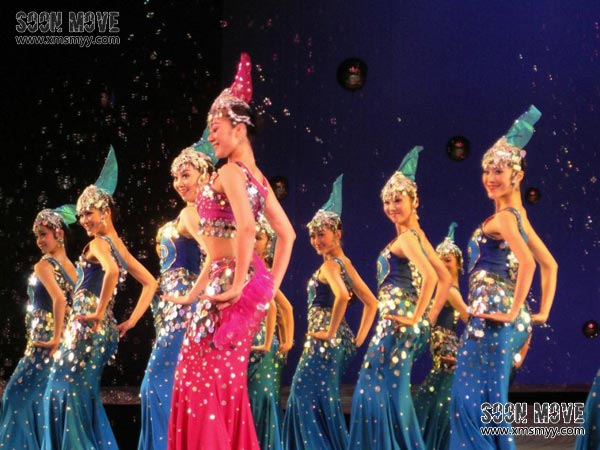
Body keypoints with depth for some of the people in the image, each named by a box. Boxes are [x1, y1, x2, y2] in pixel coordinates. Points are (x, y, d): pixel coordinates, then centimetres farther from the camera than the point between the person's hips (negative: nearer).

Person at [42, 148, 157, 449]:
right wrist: (130, 321, 14)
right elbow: (150, 283, 20)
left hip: (88, 328, -9)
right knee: (84, 396, 13)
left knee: (67, 391, -5)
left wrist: (99, 312, -21)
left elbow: (112, 271, -30)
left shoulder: (98, 243, -8)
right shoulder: (120, 247, 16)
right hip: (106, 331, 9)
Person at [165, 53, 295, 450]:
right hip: (252, 286, 9)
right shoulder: (258, 177, 14)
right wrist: (271, 284, 18)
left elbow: (246, 227, -27)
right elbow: (287, 234, 18)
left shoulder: (231, 172, -12)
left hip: (229, 286, -9)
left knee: (202, 377, -3)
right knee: (228, 380, 14)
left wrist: (238, 284, -22)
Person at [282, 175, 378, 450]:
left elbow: (341, 296, -31)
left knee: (309, 397, -7)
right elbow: (371, 303, 16)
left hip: (324, 342, -9)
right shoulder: (345, 263, 14)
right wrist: (358, 338, 13)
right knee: (324, 401, 13)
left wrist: (331, 332, -21)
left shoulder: (329, 265, -11)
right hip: (339, 343, 9)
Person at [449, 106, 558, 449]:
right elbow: (550, 264, 21)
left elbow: (527, 262, -26)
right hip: (507, 320, 9)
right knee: (489, 401, 13)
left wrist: (512, 312, -22)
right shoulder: (518, 216, 16)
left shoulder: (502, 217, -11)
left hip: (492, 315, -9)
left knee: (478, 399, -5)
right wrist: (543, 311, 17)